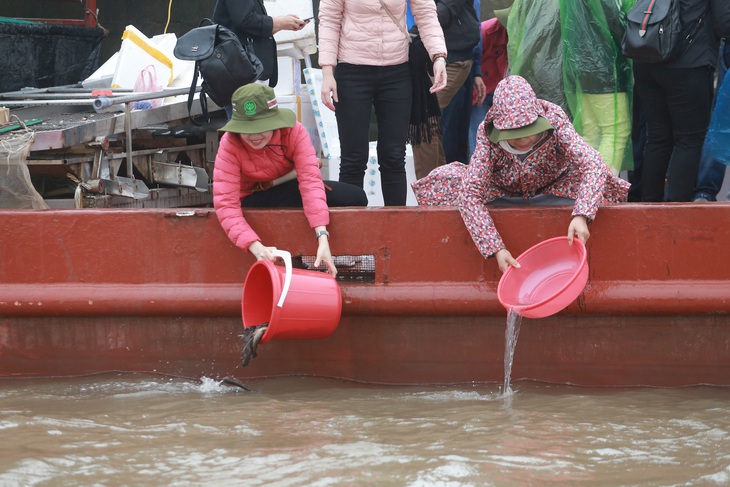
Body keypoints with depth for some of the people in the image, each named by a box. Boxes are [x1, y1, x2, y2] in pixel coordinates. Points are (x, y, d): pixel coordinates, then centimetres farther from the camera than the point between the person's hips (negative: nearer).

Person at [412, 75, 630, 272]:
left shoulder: (555, 119, -31)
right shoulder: (488, 134, -31)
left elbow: (593, 164, -39)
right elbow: (470, 194, -35)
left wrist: (581, 216, -55)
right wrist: (497, 248, -45)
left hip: (552, 189, 0)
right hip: (502, 195, 0)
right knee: (440, 181, -26)